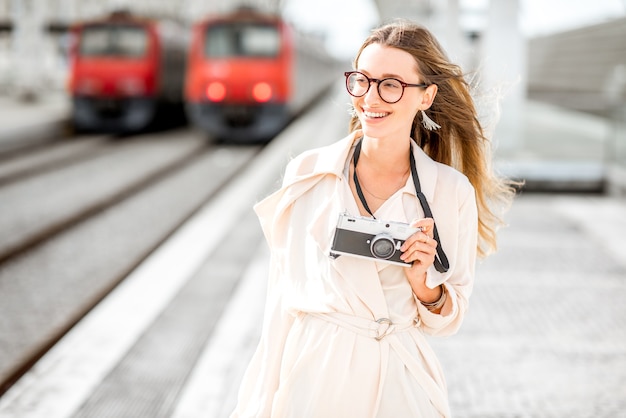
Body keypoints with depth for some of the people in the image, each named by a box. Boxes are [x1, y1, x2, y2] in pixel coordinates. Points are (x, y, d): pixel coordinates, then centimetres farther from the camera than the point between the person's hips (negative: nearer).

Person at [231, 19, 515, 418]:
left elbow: (446, 320, 4)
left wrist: (421, 279, -15)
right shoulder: (307, 172, -3)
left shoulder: (451, 191, -4)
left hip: (394, 384, 0)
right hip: (307, 376, 0)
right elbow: (283, 291, 2)